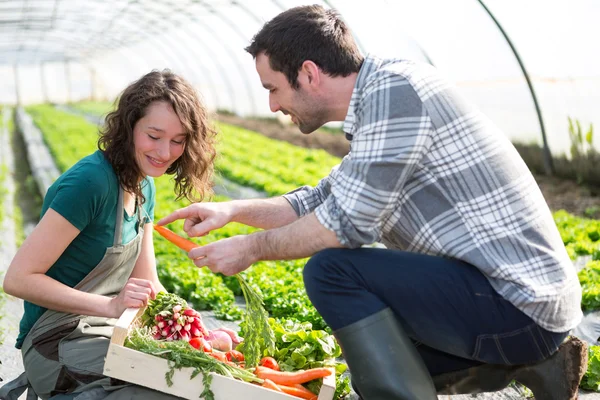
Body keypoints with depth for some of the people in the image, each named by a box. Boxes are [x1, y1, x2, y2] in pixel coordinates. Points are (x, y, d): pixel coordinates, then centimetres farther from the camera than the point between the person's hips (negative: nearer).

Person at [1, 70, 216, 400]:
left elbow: (148, 286, 9)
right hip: (58, 344, -8)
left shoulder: (144, 187, 6)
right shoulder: (91, 181, -20)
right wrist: (111, 306, -28)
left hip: (104, 333, 8)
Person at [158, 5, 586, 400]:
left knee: (331, 270, -18)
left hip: (516, 304, -10)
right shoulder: (379, 99, 13)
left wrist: (254, 247, -6)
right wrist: (234, 211, 12)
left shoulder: (394, 90, -17)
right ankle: (530, 362, 13)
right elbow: (327, 200, 22)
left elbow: (347, 223, -20)